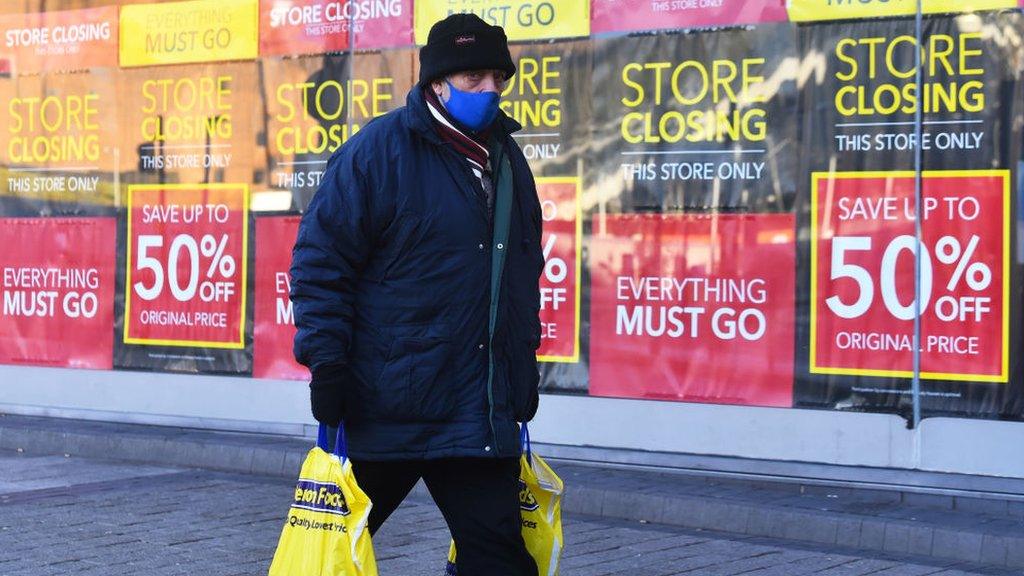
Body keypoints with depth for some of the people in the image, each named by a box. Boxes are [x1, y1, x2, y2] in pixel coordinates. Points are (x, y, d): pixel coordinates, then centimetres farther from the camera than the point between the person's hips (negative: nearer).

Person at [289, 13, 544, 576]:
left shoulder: (507, 159, 14)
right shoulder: (379, 150, -8)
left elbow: (525, 270, 25)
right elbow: (319, 260, -10)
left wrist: (525, 358, 21)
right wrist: (325, 362, -14)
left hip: (481, 417, 5)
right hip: (384, 411, -5)